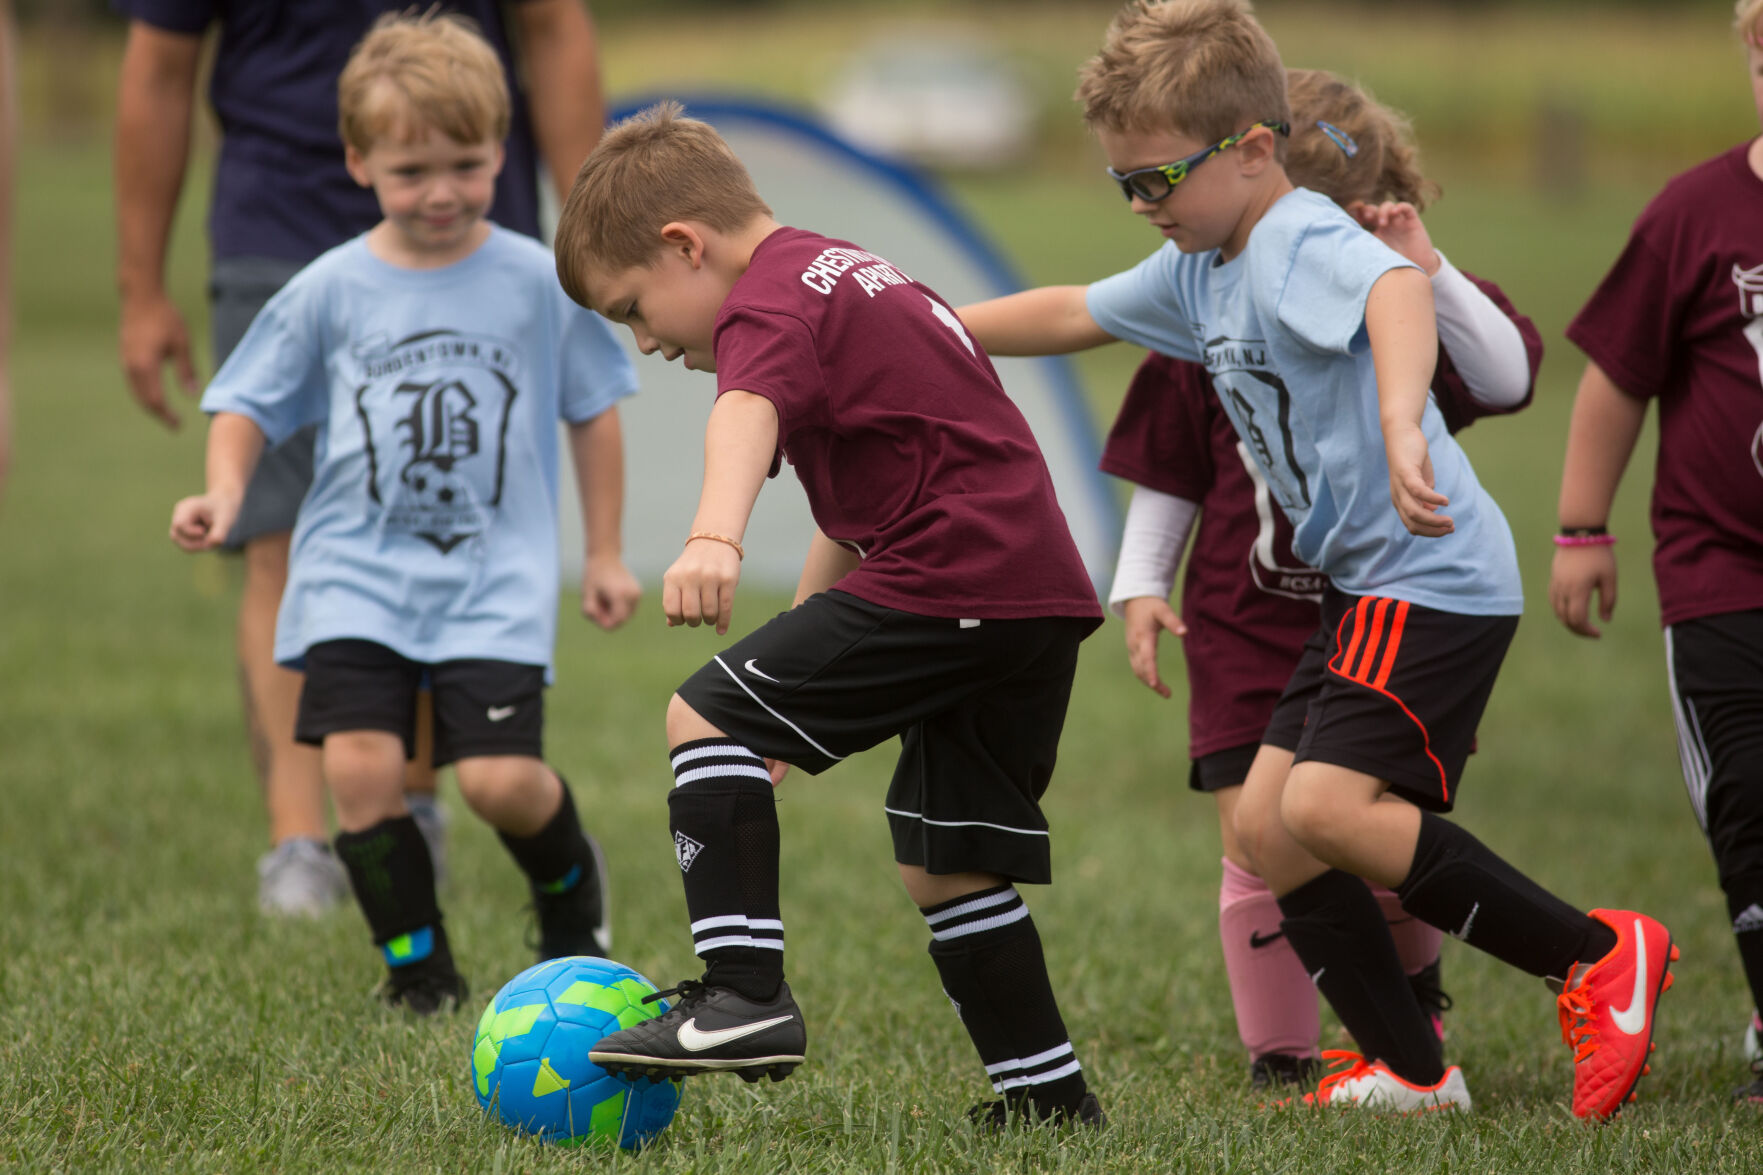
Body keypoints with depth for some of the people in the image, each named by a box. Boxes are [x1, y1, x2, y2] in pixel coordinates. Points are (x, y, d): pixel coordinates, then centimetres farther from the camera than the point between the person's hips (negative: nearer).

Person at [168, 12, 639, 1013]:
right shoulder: (330, 291, 2)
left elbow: (595, 408, 12)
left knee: (501, 779, -13)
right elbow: (252, 402, 11)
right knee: (360, 766, -13)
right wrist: (225, 493, -8)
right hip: (357, 575, 1)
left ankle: (571, 890, 23)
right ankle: (421, 976, 5)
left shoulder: (536, 283, 1)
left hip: (497, 575, -1)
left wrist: (606, 554, 14)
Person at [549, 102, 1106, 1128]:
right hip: (1044, 586, 10)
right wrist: (800, 672, 35)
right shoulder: (846, 274, 27)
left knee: (707, 720, -7)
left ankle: (745, 996, -15)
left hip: (950, 576, -10)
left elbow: (746, 417, -30)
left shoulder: (768, 302, -5)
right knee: (944, 868, 16)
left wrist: (714, 540, -49)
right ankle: (1047, 1091, 19)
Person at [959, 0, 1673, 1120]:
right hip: (1364, 586, 10)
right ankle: (1409, 1070, 13)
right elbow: (1070, 313, 30)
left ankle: (1596, 954, -15)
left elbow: (1399, 291, -40)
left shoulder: (1303, 243, -18)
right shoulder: (1200, 270, 13)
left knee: (1325, 806, -23)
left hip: (1435, 577, -10)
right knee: (1267, 827, 8)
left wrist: (1399, 426, -57)